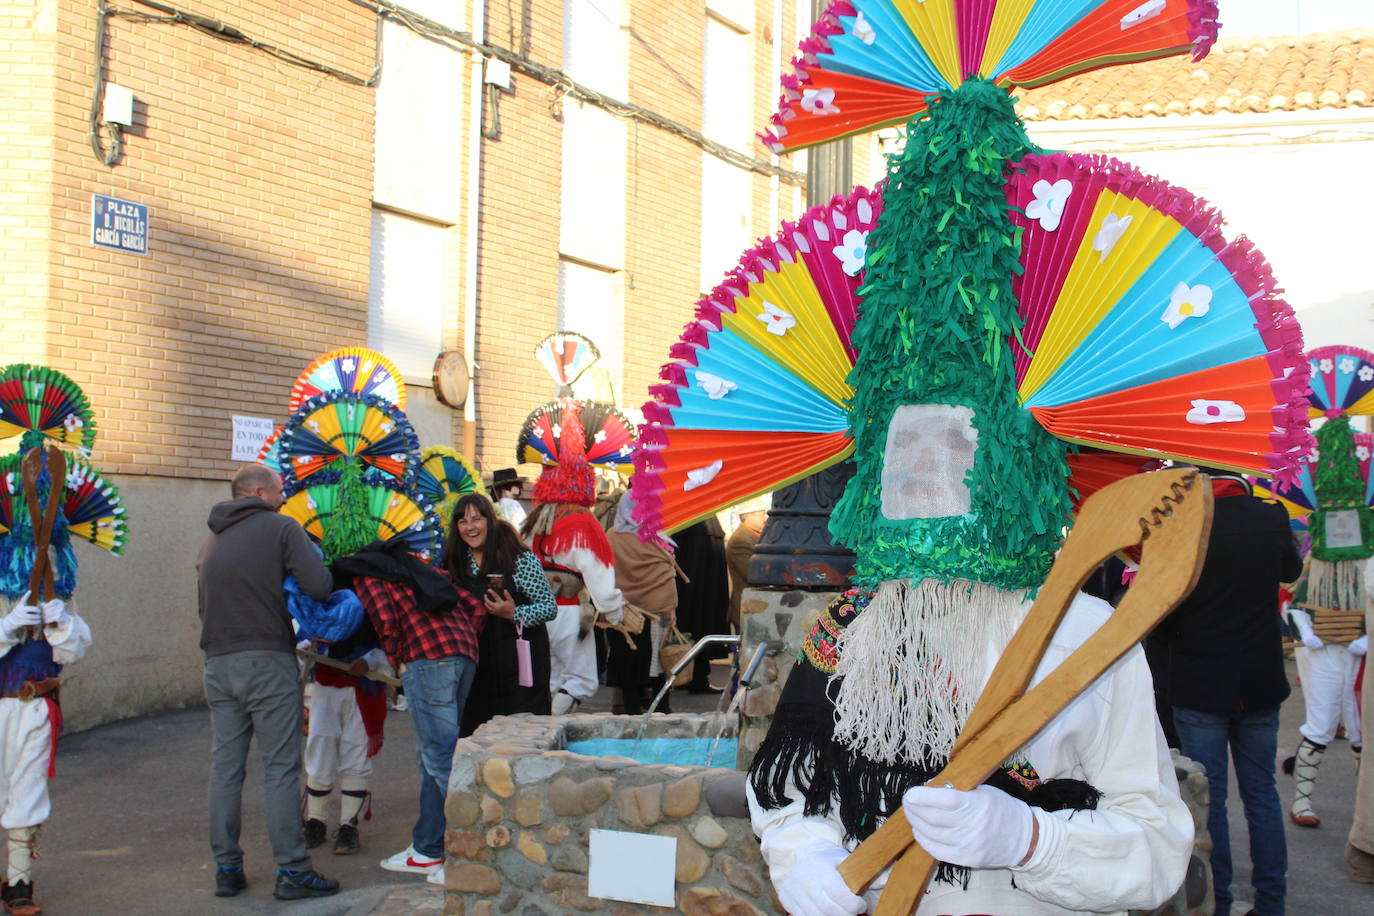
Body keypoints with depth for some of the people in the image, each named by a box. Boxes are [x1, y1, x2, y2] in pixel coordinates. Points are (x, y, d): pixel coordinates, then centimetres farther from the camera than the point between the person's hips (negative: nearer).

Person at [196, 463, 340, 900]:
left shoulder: (211, 541, 16)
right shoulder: (281, 528, -5)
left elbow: (207, 601, 18)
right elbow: (319, 586, -14)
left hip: (217, 663, 6)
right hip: (268, 660, -6)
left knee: (225, 765, 11)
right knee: (281, 768, -2)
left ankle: (227, 868, 15)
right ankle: (292, 871, 0)